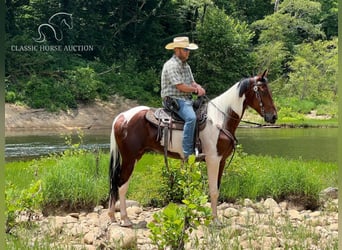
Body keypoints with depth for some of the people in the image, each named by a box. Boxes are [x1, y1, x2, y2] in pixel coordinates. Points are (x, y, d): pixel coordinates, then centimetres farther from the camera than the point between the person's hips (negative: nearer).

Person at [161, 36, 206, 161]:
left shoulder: (186, 65, 20)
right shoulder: (171, 65, -11)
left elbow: (192, 83, 20)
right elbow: (180, 86, -18)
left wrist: (198, 87, -5)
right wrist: (195, 90, -2)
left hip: (186, 99, 10)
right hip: (174, 99, -10)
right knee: (191, 117, -33)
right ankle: (187, 153, -36)